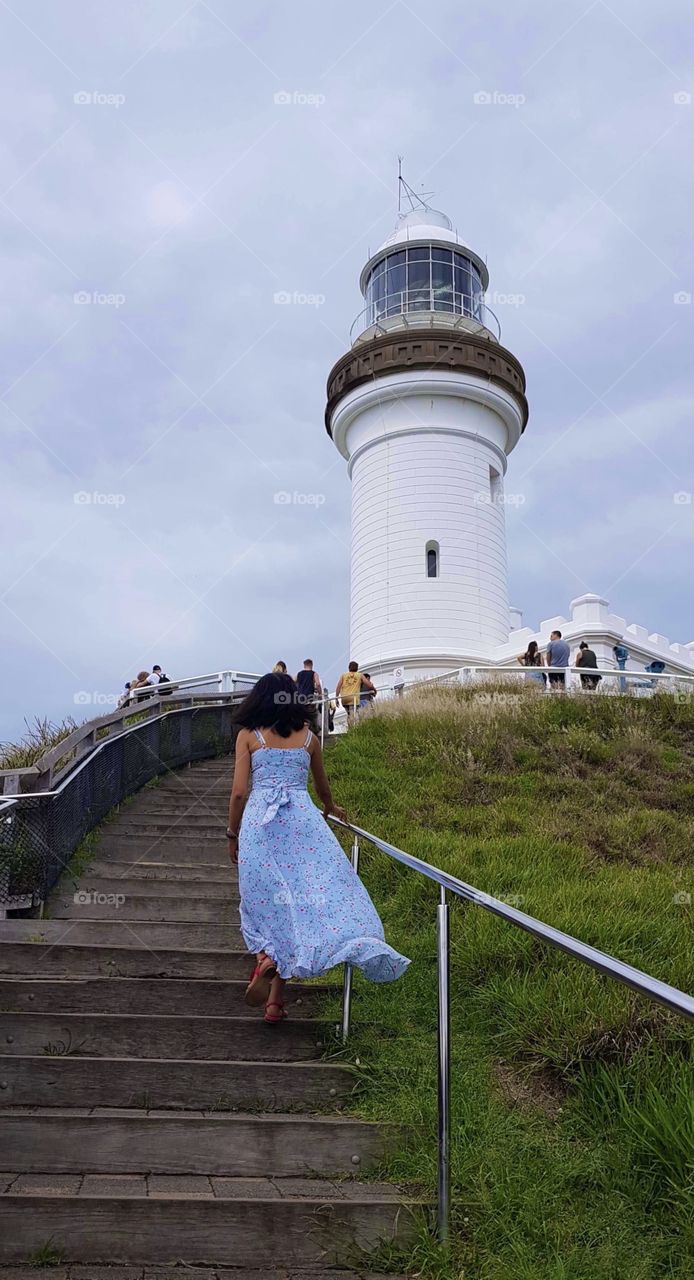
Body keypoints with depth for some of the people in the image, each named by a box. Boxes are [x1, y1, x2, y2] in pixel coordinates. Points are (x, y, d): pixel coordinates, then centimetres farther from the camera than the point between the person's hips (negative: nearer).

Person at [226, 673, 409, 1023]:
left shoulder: (248, 736, 6)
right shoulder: (308, 737, 12)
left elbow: (239, 791, 1)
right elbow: (322, 785, 26)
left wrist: (232, 834, 13)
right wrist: (331, 809, 46)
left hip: (259, 821, 0)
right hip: (301, 820, 0)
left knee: (264, 901, 13)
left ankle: (265, 958, -14)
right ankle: (275, 999, -5)